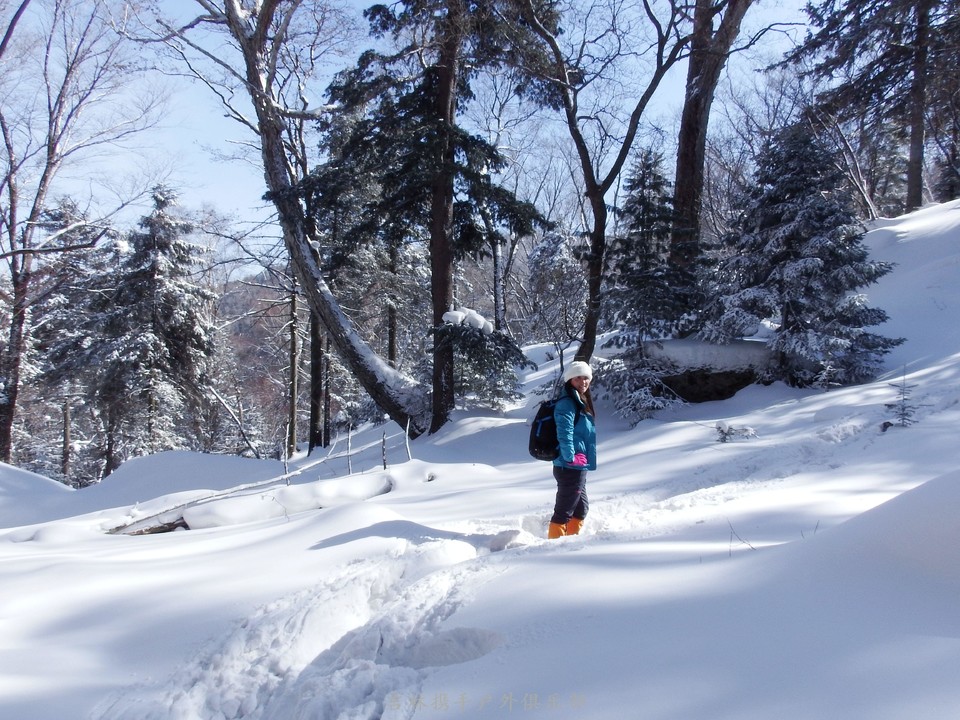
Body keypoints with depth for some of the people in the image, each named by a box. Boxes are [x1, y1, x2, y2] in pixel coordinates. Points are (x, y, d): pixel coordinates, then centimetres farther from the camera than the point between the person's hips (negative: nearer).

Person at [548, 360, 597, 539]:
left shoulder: (582, 403, 16)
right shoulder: (567, 403, -15)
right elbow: (564, 433, -25)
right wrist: (571, 458, -25)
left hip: (579, 467, 11)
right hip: (570, 468, -11)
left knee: (581, 508, 22)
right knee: (564, 511, -4)